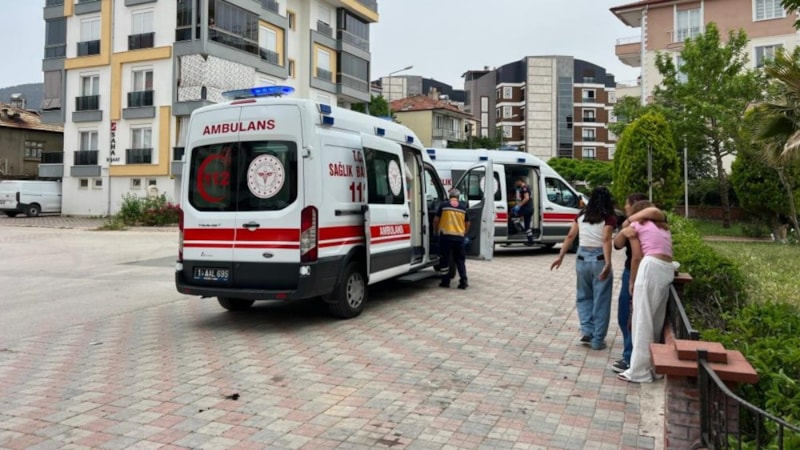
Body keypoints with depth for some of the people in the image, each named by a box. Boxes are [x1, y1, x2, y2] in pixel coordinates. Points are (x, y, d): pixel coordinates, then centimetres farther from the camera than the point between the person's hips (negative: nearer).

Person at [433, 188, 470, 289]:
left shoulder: (444, 205, 0)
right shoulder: (463, 207, 7)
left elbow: (436, 220, 1)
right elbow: (467, 223, 12)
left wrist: (435, 231, 17)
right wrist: (465, 233, 28)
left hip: (445, 235, -2)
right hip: (459, 236, 2)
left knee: (444, 259, 8)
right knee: (460, 260, 11)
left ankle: (445, 282, 12)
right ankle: (463, 281, 5)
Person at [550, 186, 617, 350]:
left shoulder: (582, 216, 7)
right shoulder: (609, 218, -6)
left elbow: (570, 236, 6)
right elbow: (606, 240, -18)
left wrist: (560, 257, 11)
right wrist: (607, 264, -25)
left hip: (583, 257, 4)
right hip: (599, 259, -4)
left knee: (584, 296, 20)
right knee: (601, 300, 5)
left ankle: (586, 330, 7)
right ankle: (597, 340, 10)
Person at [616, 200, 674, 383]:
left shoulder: (634, 225, 13)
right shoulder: (664, 227, 30)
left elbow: (637, 257, 6)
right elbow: (667, 251, 18)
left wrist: (632, 282, 13)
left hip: (651, 267, -6)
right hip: (668, 270, 7)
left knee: (642, 319, -5)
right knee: (656, 320, 12)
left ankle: (639, 371, -5)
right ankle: (653, 366, 16)